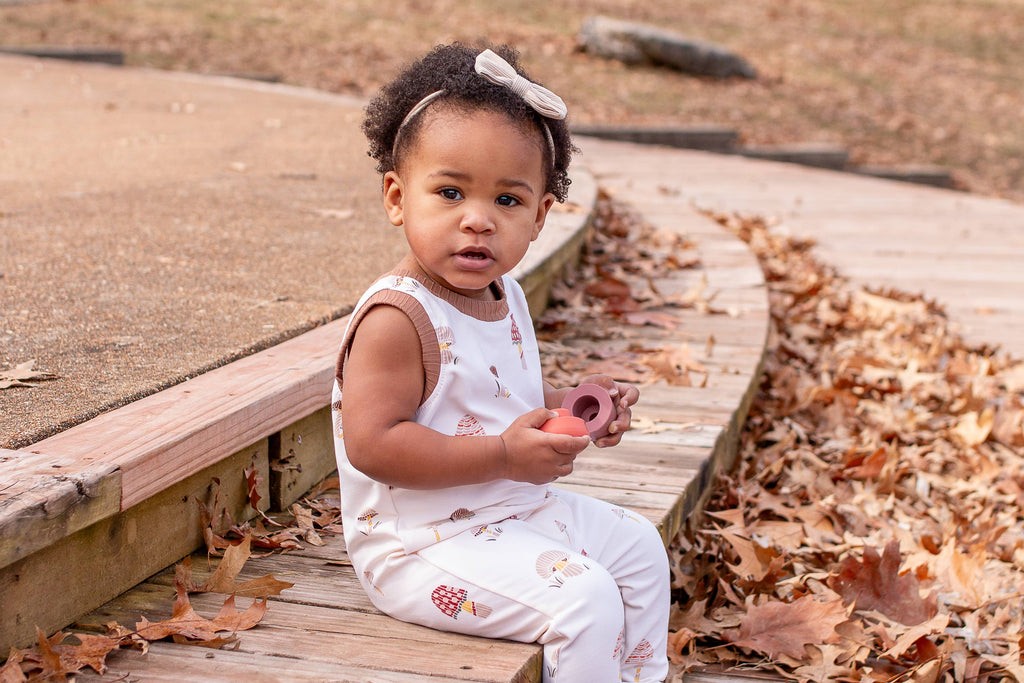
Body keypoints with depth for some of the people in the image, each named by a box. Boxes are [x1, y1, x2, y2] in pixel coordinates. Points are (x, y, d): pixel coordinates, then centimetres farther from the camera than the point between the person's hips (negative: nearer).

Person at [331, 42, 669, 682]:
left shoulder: (505, 297, 5)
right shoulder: (397, 318, -25)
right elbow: (372, 444, -30)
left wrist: (567, 407, 2)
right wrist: (503, 456, -30)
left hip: (519, 509, 10)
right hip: (422, 544, -10)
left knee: (639, 547, 20)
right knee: (584, 598, -22)